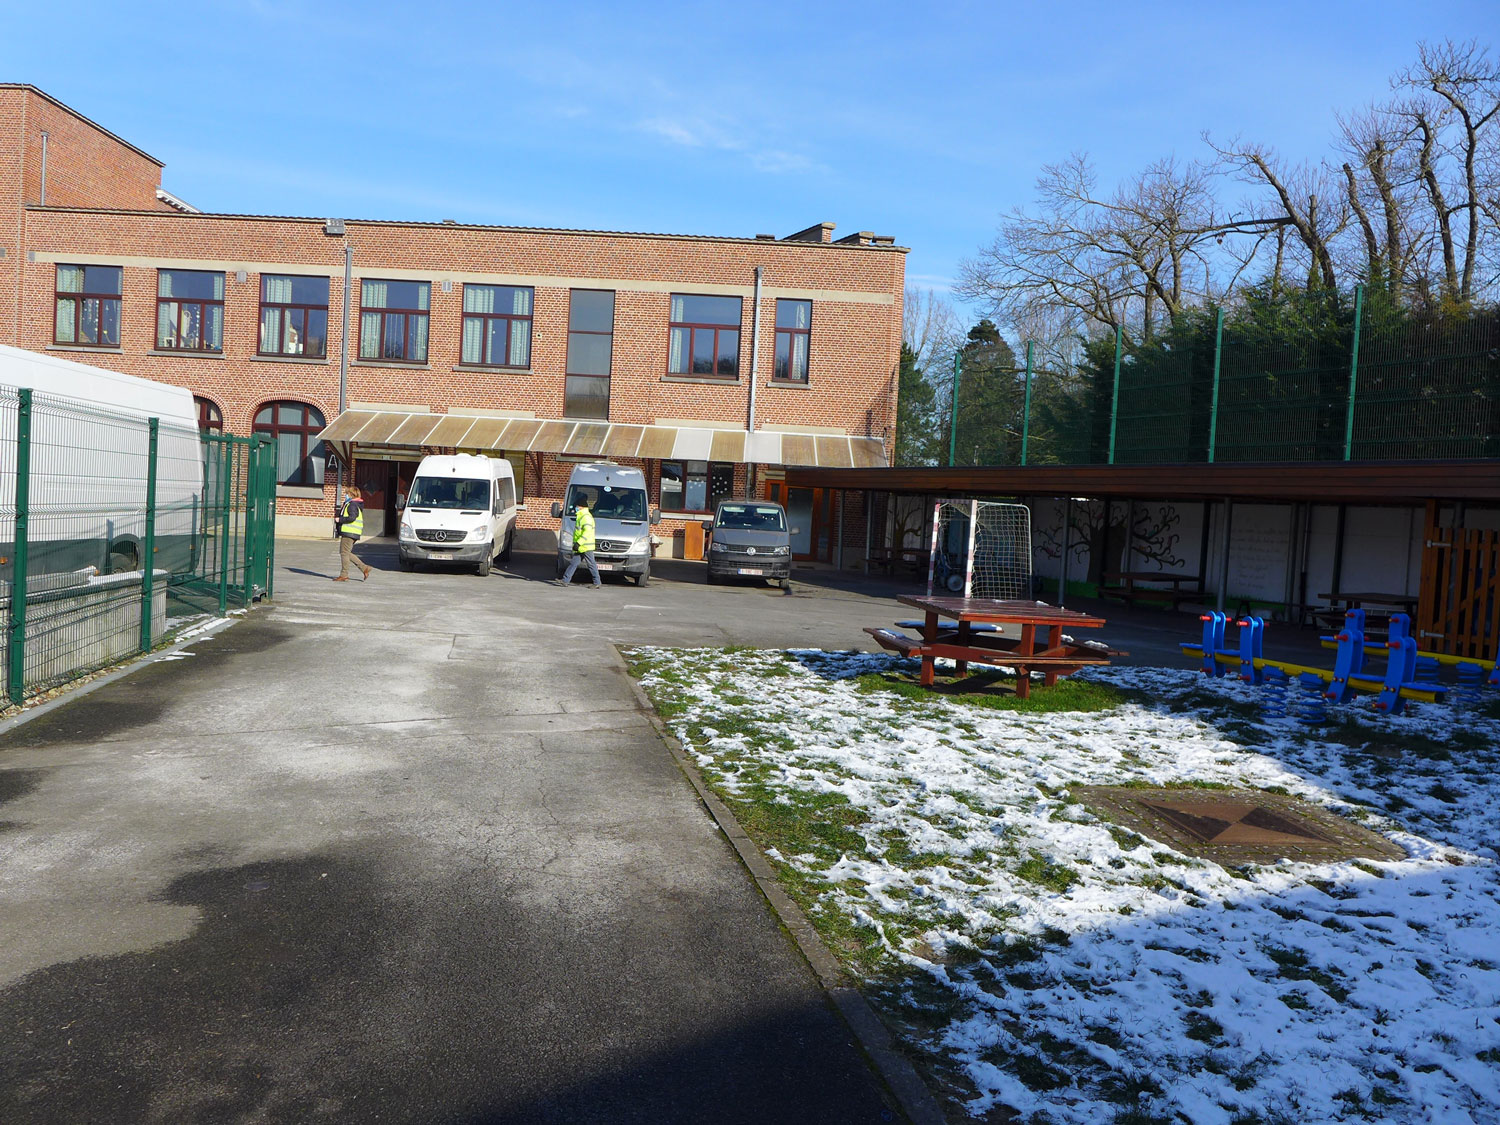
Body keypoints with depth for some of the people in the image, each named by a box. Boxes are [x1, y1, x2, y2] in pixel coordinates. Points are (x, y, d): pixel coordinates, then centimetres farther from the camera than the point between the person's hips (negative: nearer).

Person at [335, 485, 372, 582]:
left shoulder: (352, 505, -13)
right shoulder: (356, 504, 20)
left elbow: (352, 517, -24)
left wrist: (340, 519, -17)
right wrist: (342, 508, 15)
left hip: (349, 533, -11)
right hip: (350, 533, 11)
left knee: (344, 552, -6)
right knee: (347, 553, 14)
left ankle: (344, 575, -2)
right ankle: (364, 568, 12)